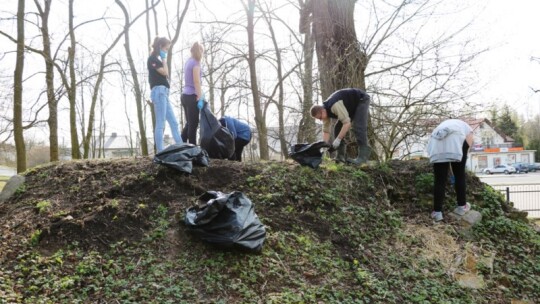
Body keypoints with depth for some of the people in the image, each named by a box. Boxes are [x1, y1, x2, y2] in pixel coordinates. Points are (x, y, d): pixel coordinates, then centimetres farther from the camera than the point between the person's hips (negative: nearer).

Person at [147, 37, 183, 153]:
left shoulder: (157, 60, 22)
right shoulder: (152, 59, -4)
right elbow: (165, 72, -12)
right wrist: (164, 59, -3)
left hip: (164, 93, 10)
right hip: (159, 92, -10)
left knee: (174, 123, 7)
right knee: (160, 123, -11)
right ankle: (160, 152, -9)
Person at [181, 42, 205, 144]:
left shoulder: (188, 62, 16)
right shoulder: (195, 63, -9)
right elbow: (196, 82, -16)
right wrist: (200, 98, -18)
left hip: (185, 95, 9)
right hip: (191, 96, -9)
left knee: (189, 123, 14)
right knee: (193, 124, -5)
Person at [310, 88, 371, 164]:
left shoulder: (334, 106, -39)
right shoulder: (325, 111, -11)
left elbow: (347, 123, -40)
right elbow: (326, 130, -5)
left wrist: (338, 139, -38)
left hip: (361, 100, -8)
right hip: (351, 107, 9)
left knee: (358, 127, -25)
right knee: (338, 128, -2)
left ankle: (363, 155, -24)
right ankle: (341, 156, -1)